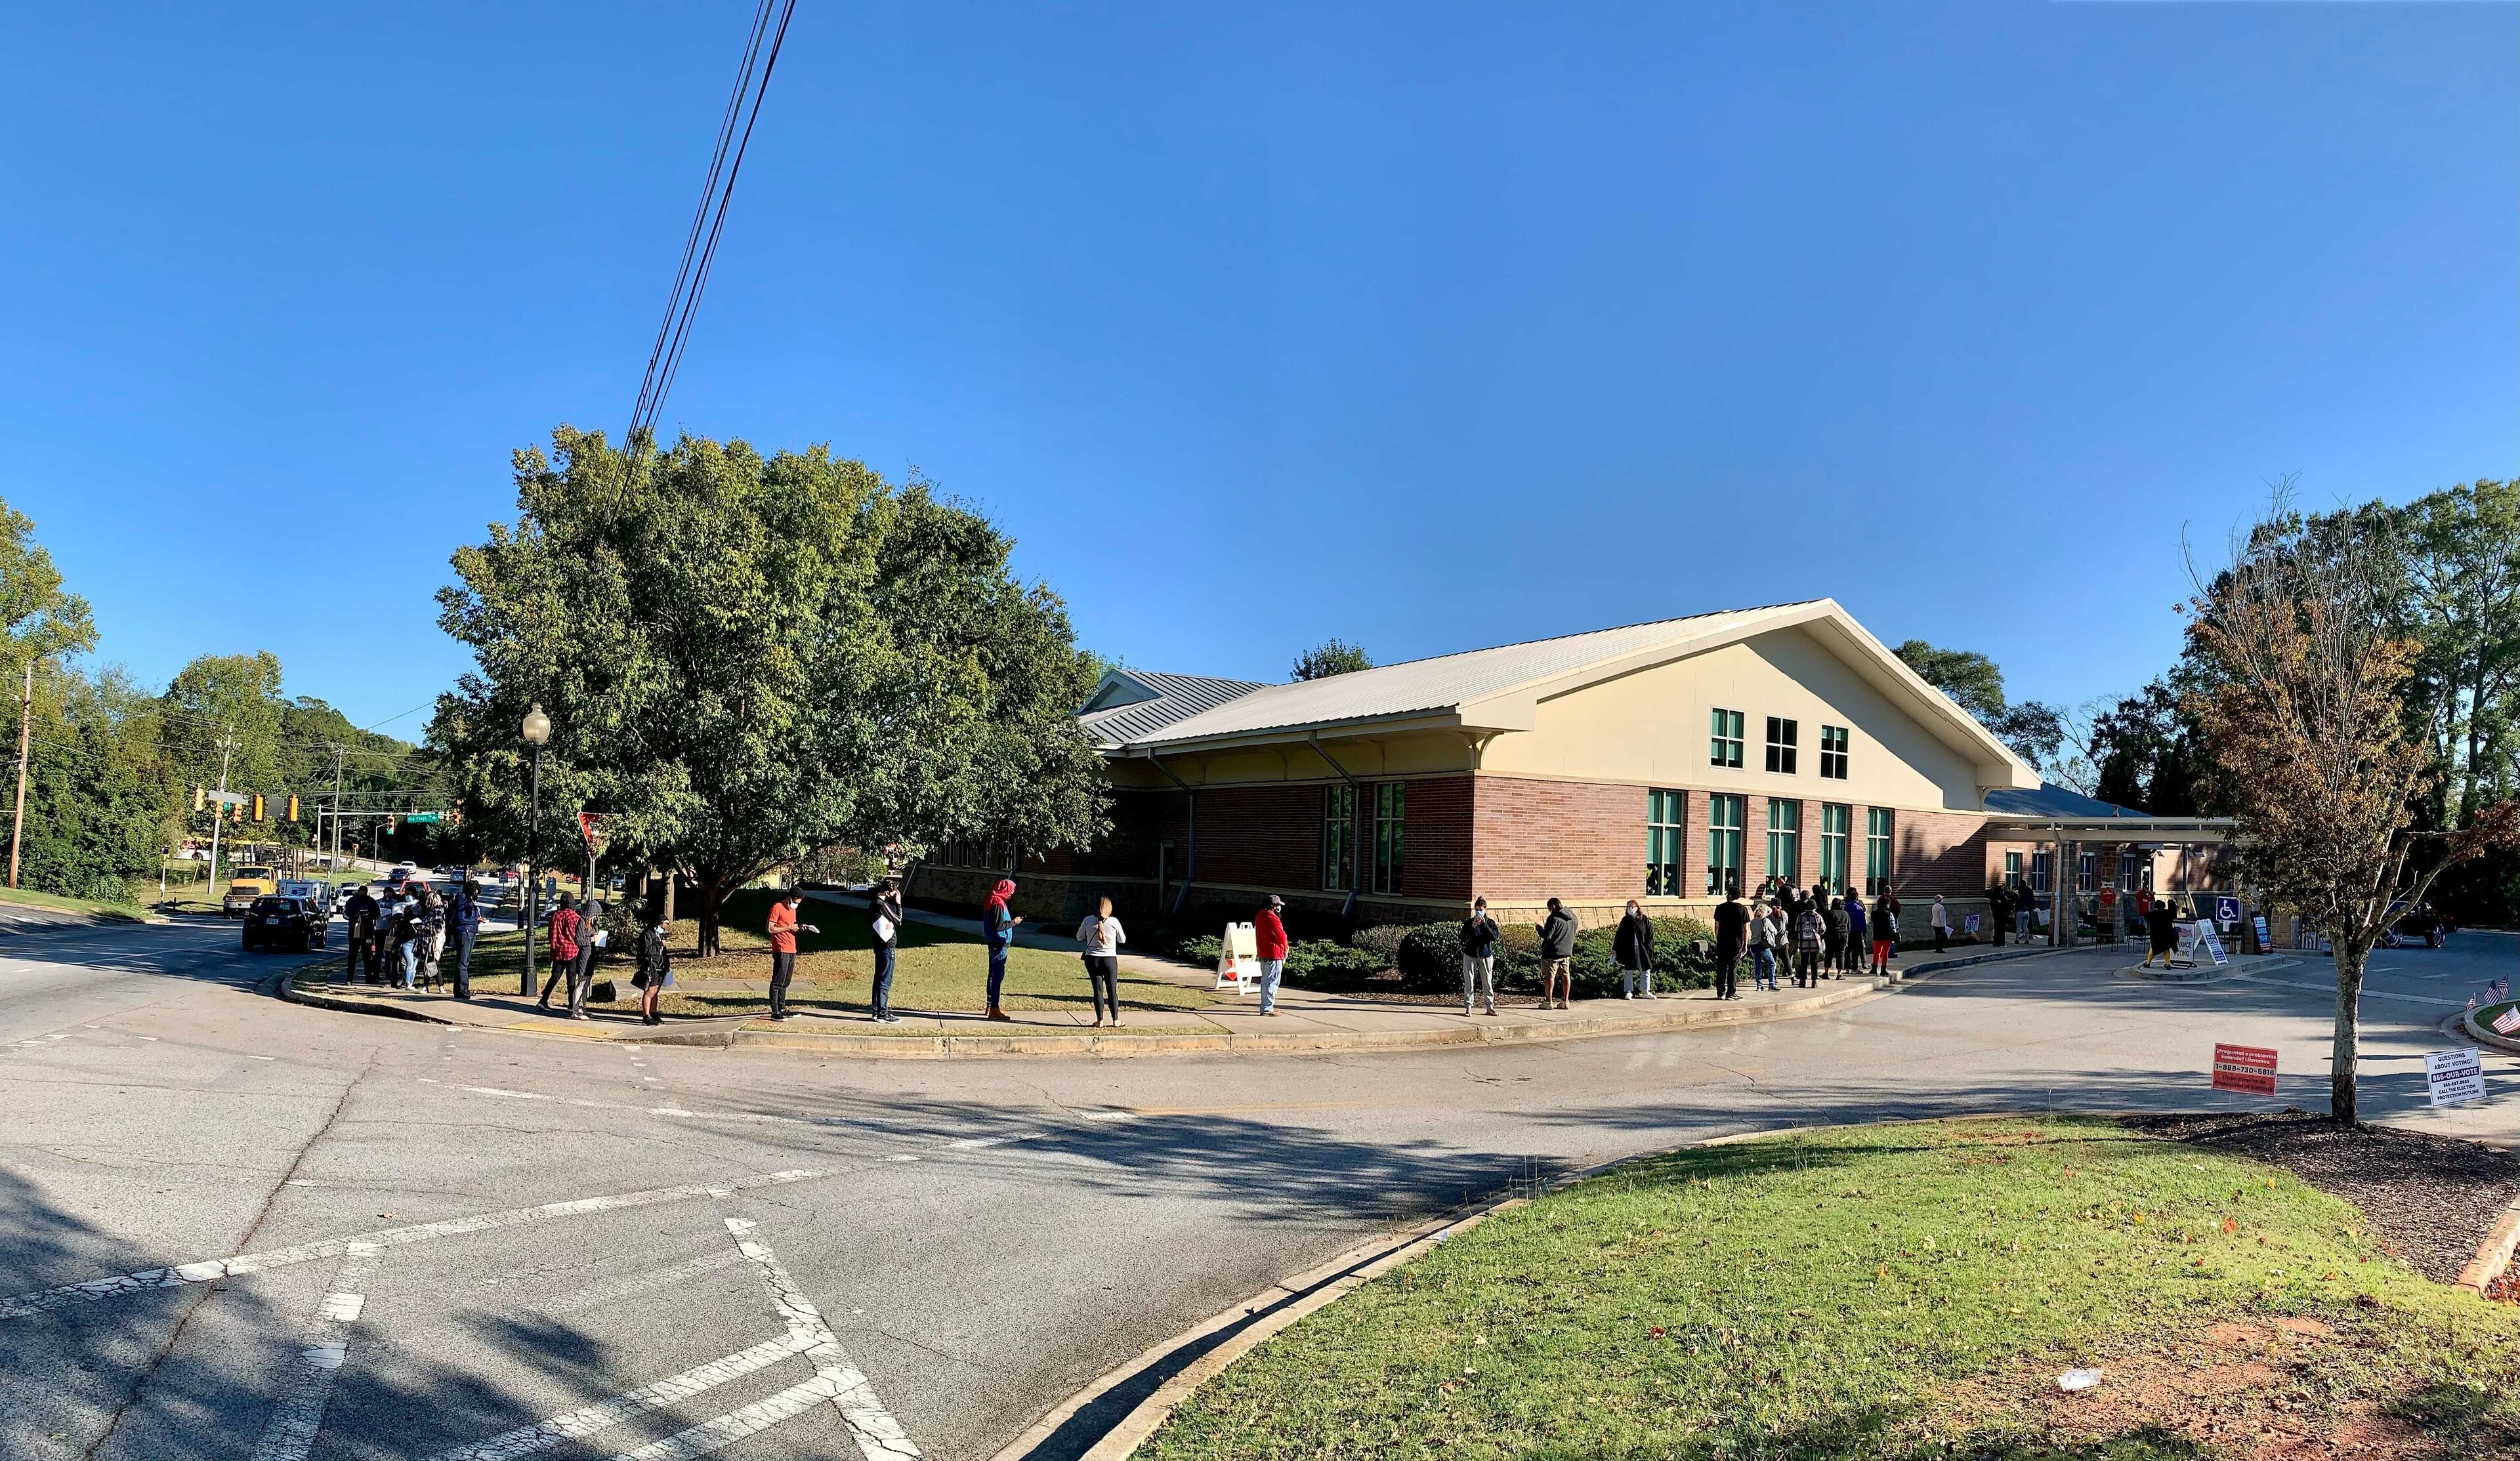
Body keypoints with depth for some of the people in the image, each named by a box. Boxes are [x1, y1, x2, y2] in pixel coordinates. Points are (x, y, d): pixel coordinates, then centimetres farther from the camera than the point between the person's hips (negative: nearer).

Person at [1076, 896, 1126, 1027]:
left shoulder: (1088, 920, -6)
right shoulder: (1114, 922, -9)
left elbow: (1079, 938, 8)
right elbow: (1122, 940, 5)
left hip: (1092, 959, 1)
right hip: (1110, 959, -1)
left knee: (1098, 990, 7)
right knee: (1112, 991, 8)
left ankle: (1100, 1021, 9)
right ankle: (1115, 1021, 13)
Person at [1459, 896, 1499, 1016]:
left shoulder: (1490, 923, 2)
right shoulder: (1468, 922, 1)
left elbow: (1495, 936, -14)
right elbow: (1463, 938, -8)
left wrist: (1484, 924, -19)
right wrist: (1472, 927, -18)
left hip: (1486, 956, 0)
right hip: (1470, 955, 0)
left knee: (1487, 982, 5)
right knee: (1469, 982, 0)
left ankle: (1490, 1007, 13)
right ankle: (1468, 1008, 4)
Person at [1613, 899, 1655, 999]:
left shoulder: (1644, 920, 0)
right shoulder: (1625, 920, 2)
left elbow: (1650, 935, 1)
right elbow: (1619, 935, 5)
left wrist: (1649, 948, -6)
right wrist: (1614, 949, 3)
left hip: (1642, 949, 0)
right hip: (1628, 950, 0)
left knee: (1645, 970, 4)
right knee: (1628, 971, 3)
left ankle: (1646, 992, 15)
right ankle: (1628, 992, 10)